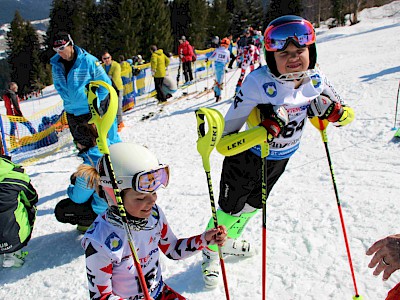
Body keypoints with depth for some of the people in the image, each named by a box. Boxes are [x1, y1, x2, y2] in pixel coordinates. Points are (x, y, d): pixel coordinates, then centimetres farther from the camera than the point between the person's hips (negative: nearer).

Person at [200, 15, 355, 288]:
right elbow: (225, 143, -36)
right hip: (246, 160, -6)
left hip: (280, 160, 6)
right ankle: (211, 251, 46)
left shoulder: (315, 80, -17)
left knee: (254, 205, 28)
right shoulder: (258, 83, -34)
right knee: (230, 210, 13)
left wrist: (332, 111, -24)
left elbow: (348, 114, -2)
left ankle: (230, 240, 60)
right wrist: (265, 130, -49)